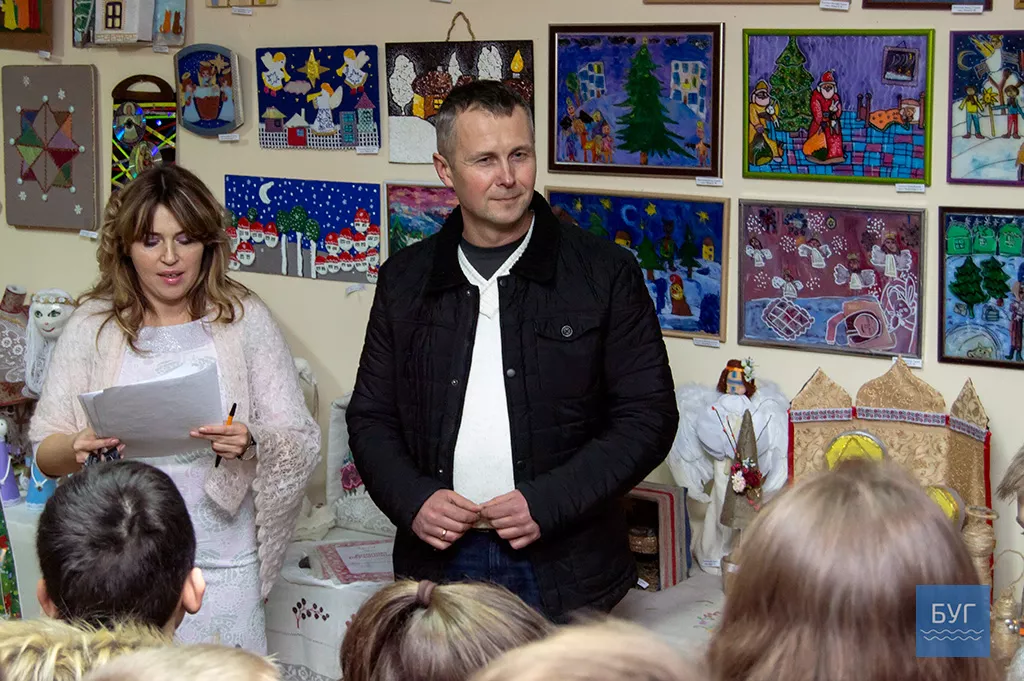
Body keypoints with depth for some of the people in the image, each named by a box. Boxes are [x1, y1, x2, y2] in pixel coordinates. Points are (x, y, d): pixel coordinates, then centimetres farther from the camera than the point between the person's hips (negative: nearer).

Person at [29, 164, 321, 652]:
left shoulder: (244, 318, 0)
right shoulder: (92, 326, 3)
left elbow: (303, 443, -1)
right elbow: (44, 449, 4)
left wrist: (251, 443, -21)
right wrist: (77, 449, -18)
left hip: (222, 560, -1)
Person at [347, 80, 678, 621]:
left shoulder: (605, 273, 0)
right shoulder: (406, 280, 9)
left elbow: (649, 416, -3)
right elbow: (370, 417, 14)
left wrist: (546, 502, -13)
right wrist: (412, 500, -6)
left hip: (564, 570, -2)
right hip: (441, 560, 2)